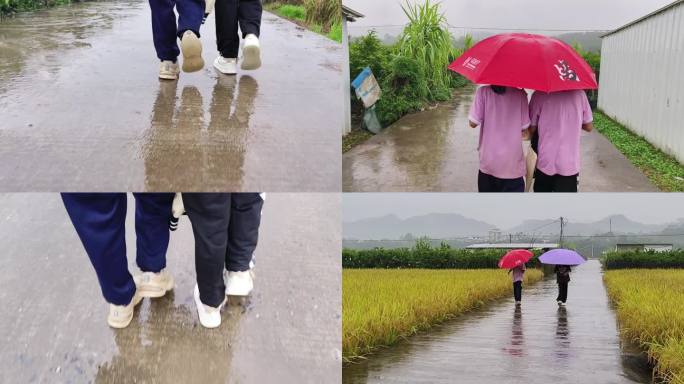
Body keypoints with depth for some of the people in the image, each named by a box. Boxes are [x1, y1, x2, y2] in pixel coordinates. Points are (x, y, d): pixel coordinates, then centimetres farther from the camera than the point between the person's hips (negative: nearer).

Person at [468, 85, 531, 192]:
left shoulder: (483, 92, -8)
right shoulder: (520, 94, -6)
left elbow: (473, 123, -7)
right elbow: (524, 129, -3)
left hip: (488, 161, 1)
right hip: (513, 163, 0)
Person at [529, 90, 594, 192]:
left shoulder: (539, 95, -9)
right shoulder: (579, 94, -3)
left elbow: (531, 129, -3)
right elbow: (589, 127, 5)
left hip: (545, 163, 0)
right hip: (569, 164, 1)